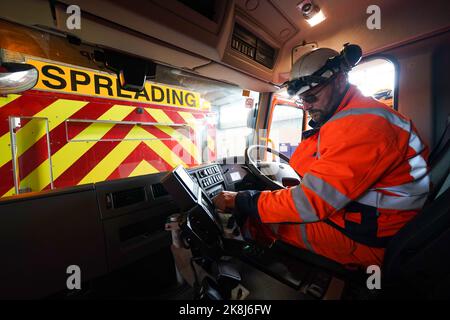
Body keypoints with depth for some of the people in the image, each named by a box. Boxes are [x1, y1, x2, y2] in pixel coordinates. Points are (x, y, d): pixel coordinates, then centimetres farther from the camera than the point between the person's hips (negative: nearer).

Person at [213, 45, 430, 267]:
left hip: (371, 240, -9)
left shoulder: (360, 124, -25)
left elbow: (311, 202, -27)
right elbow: (298, 164, 7)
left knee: (257, 217, -9)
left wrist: (240, 201, -21)